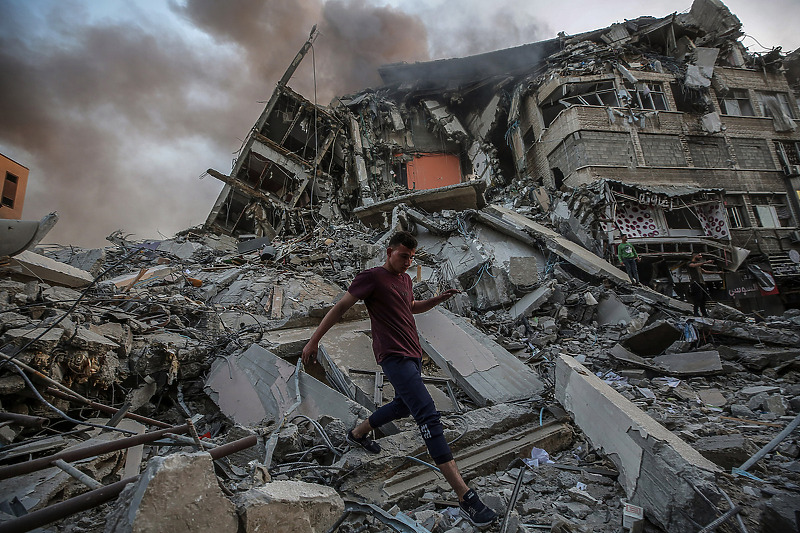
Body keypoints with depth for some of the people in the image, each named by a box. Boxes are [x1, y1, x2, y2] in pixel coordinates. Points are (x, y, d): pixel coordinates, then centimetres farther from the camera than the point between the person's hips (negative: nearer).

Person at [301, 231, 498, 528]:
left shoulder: (404, 279, 16)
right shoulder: (372, 277, -9)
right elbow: (340, 307, -7)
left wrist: (439, 299, 15)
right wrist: (314, 341, -8)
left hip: (413, 355, 10)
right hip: (394, 357, -10)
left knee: (402, 406, 26)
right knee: (429, 417, -16)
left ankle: (357, 434, 49)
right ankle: (465, 497, -16)